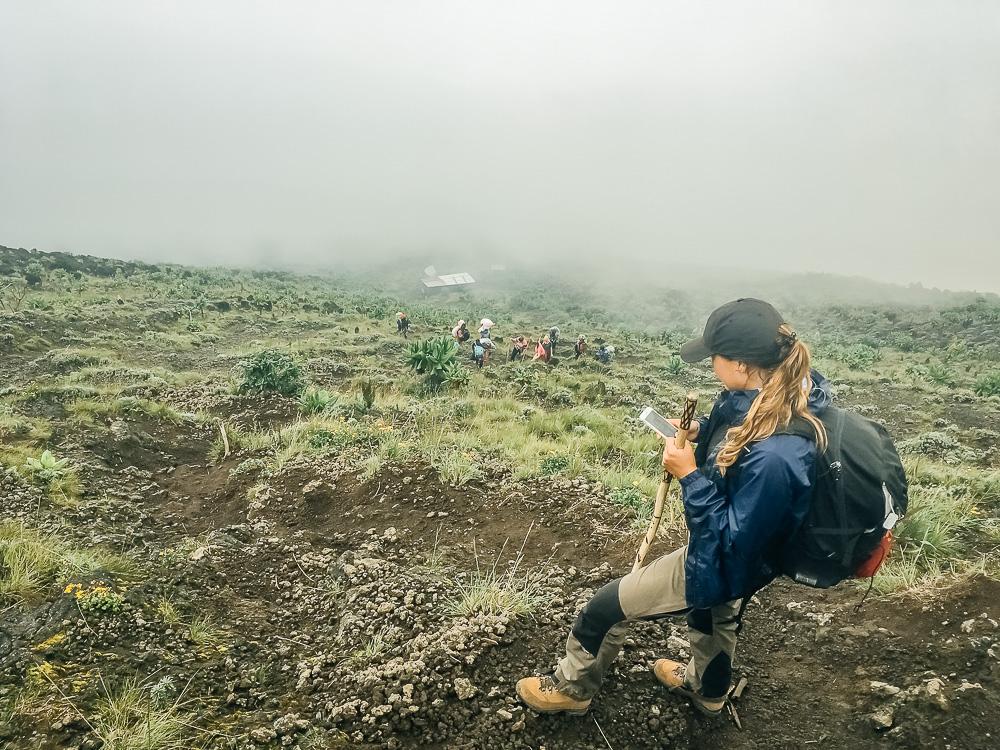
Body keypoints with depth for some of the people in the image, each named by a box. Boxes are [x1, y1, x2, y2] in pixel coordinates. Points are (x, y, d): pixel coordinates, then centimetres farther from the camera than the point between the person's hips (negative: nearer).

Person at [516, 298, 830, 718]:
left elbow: (732, 539, -33)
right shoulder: (779, 394, -14)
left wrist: (689, 476, -32)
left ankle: (572, 687, 34)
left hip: (728, 562, -9)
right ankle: (706, 690, 66)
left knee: (607, 605, 6)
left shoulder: (773, 457, -42)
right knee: (716, 614, 36)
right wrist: (703, 431, -6)